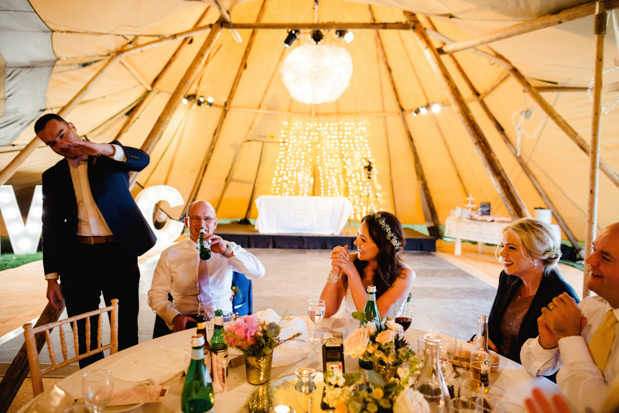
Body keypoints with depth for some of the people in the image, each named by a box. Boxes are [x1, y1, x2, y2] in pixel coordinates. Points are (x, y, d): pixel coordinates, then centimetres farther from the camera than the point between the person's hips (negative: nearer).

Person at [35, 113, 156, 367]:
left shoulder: (111, 155, 7)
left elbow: (142, 160, -15)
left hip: (119, 254, -3)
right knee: (85, 335, 10)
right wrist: (52, 277, 7)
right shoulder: (53, 176, 13)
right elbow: (51, 228, 11)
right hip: (78, 258, 3)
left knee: (126, 331, 3)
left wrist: (103, 148, -33)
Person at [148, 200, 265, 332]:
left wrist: (227, 251, -19)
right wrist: (175, 316, -13)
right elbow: (156, 294, 7)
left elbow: (258, 272, -6)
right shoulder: (170, 255, 9)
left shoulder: (230, 249, 7)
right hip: (188, 321, 0)